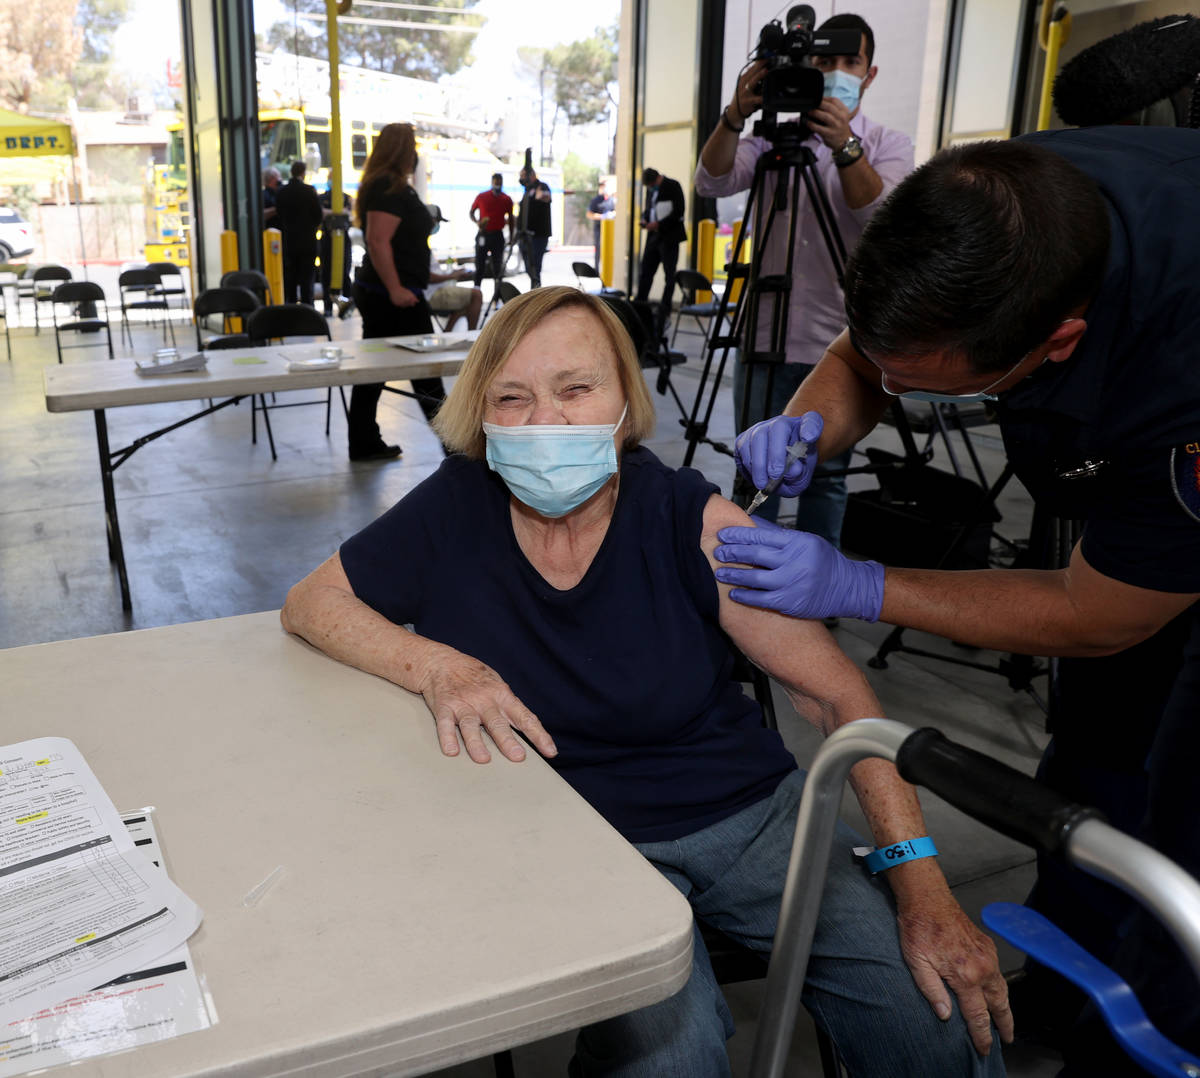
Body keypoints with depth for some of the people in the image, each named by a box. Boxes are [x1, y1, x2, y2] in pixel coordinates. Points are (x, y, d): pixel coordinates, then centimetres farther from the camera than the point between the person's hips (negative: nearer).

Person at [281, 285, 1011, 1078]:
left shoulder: (692, 521, -12)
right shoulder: (455, 509, -10)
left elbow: (841, 698, -10)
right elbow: (309, 603, 2)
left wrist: (922, 885, -18)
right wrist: (435, 665, -18)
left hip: (752, 812, 1)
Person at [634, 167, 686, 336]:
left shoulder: (672, 186, -8)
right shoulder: (650, 189, 12)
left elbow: (679, 211, -13)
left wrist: (659, 224, -19)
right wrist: (645, 220, 1)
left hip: (669, 236, -7)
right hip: (654, 236, 7)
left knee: (669, 275, -2)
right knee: (644, 272, 6)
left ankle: (664, 310, 3)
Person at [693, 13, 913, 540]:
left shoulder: (888, 145, 7)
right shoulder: (773, 138, 9)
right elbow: (712, 182, -7)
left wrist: (844, 146, -26)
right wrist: (736, 115, -23)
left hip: (838, 342, -1)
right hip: (765, 334, 1)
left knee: (827, 473, 7)